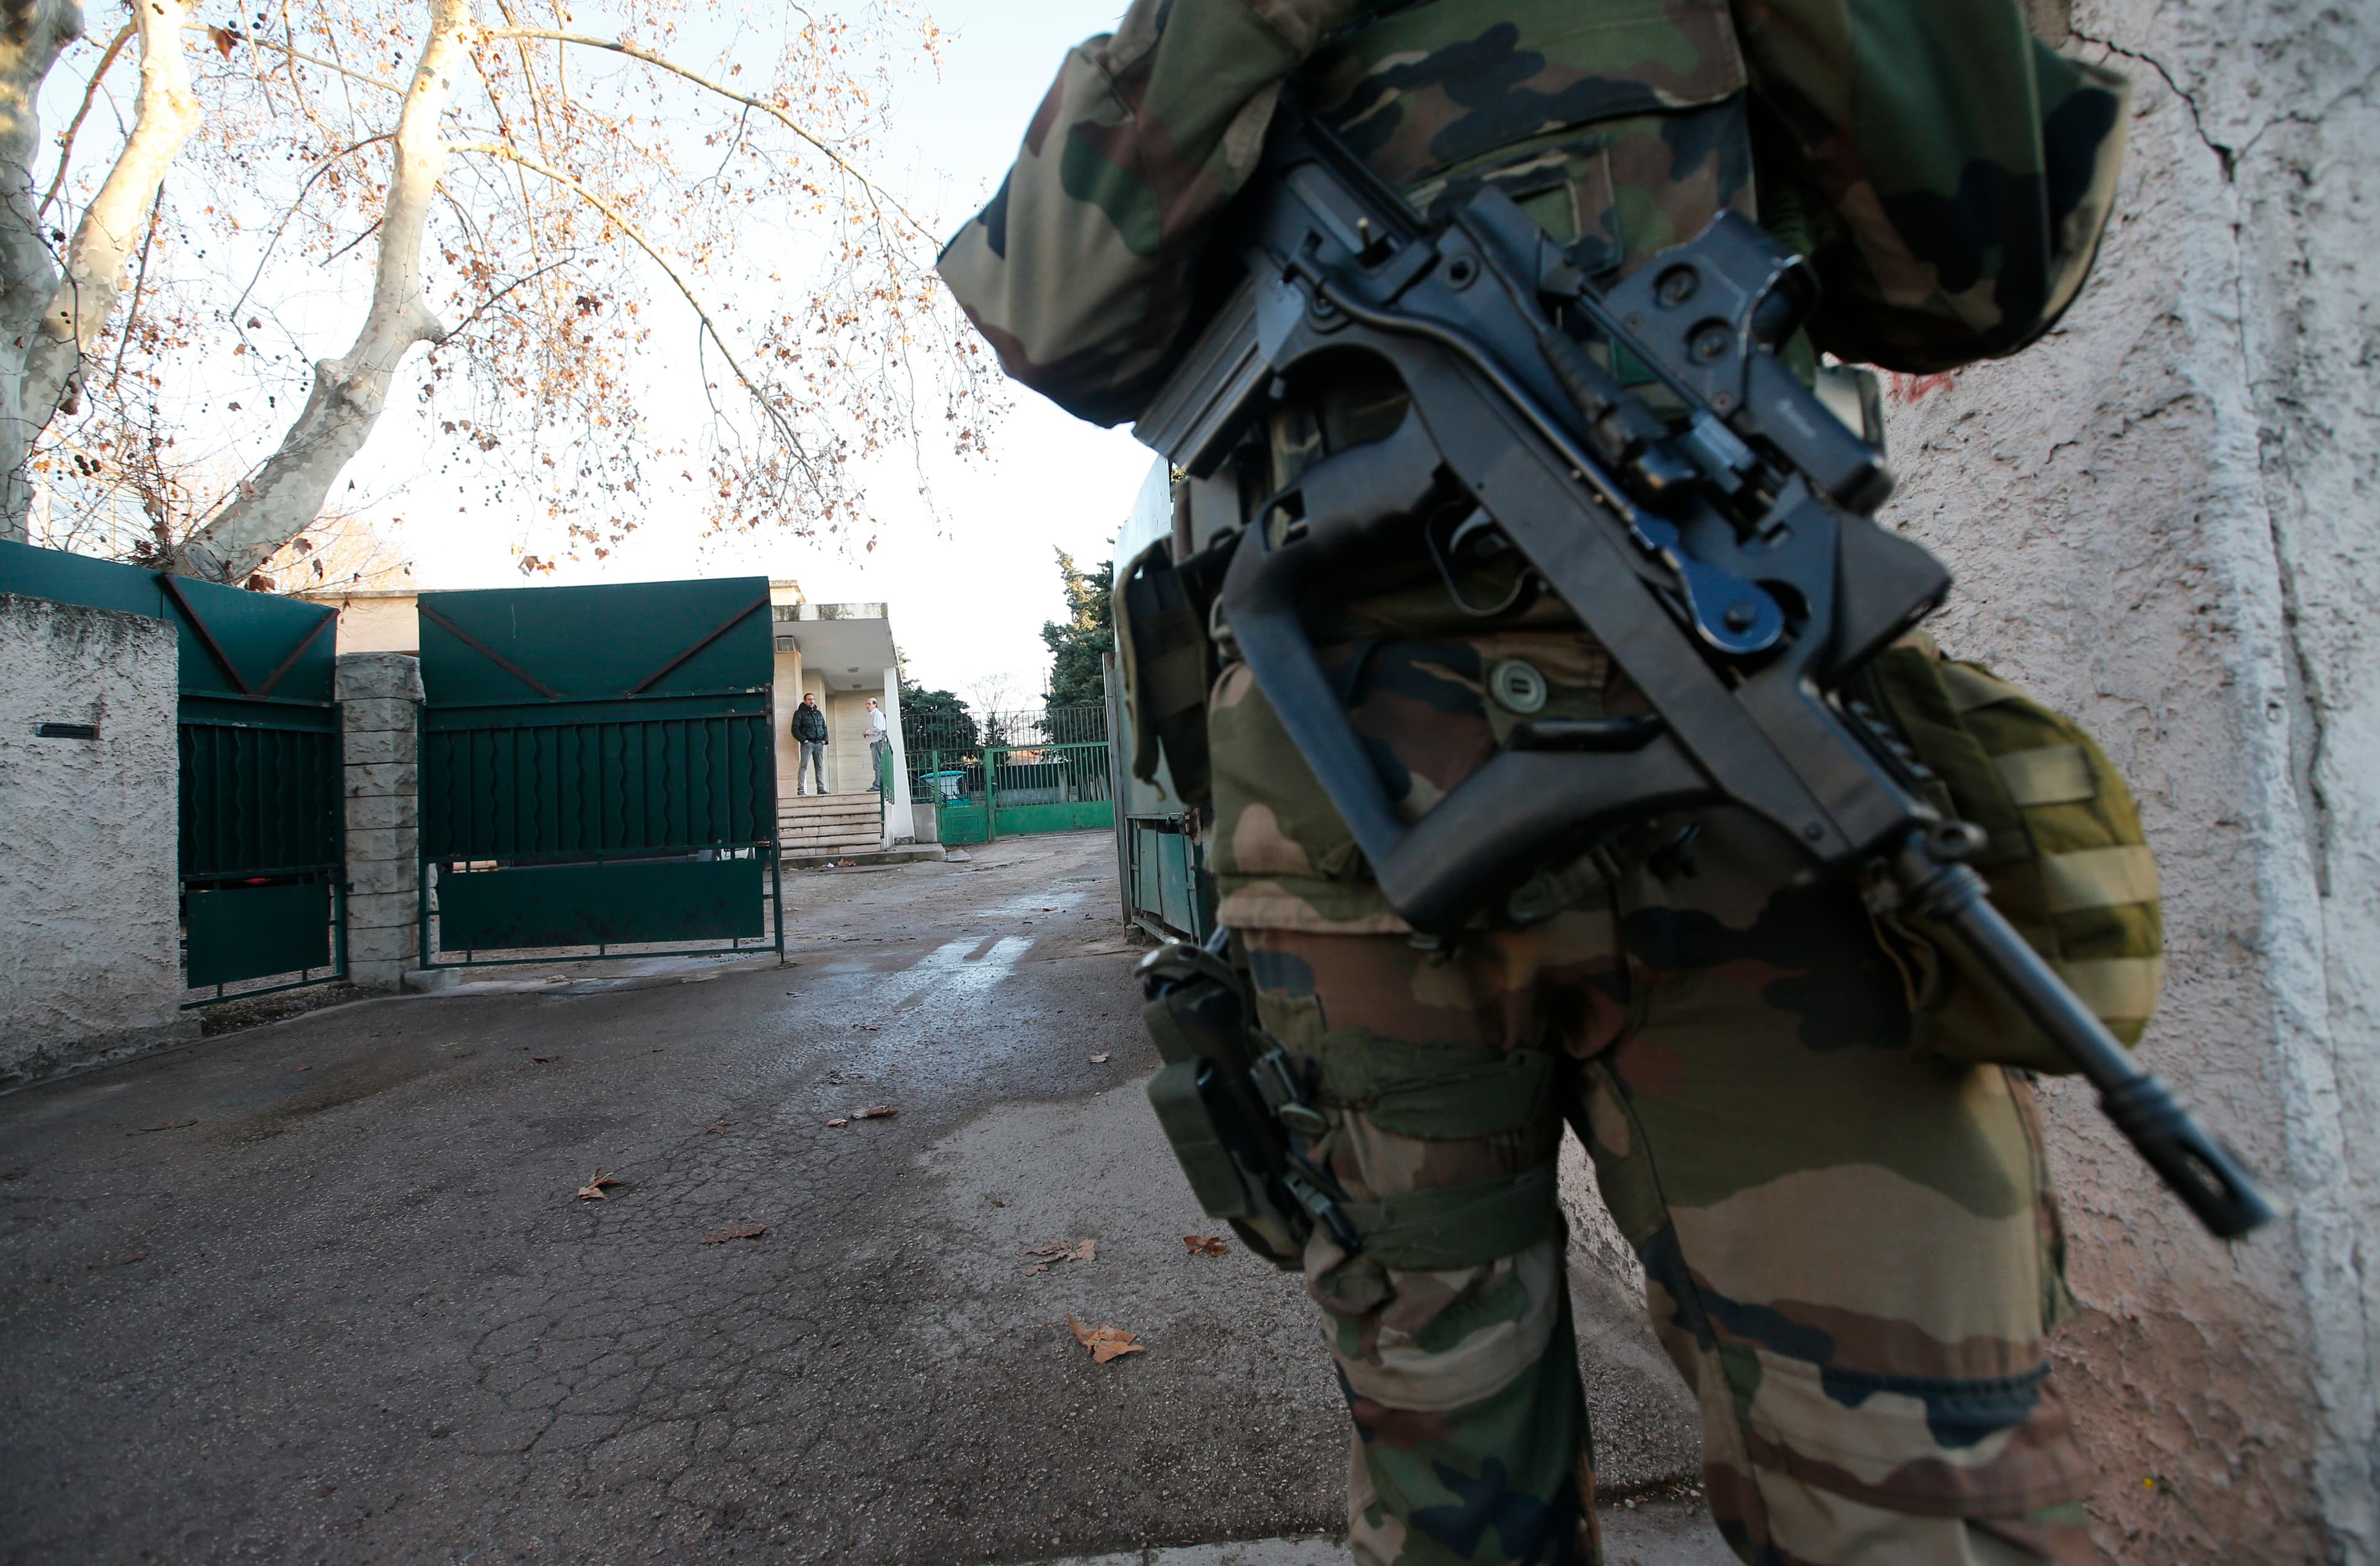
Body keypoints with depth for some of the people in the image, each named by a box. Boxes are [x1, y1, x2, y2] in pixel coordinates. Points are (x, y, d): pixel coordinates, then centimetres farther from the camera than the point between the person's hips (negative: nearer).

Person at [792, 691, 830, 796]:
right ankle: (800, 789, -11)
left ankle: (821, 788, 8)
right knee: (804, 766, -10)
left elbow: (824, 728, 22)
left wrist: (825, 739, 7)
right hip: (808, 743, -5)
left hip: (819, 743, 5)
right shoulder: (800, 713, 2)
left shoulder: (818, 713, 20)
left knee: (820, 766, 5)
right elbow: (795, 729, -5)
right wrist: (803, 739, -14)